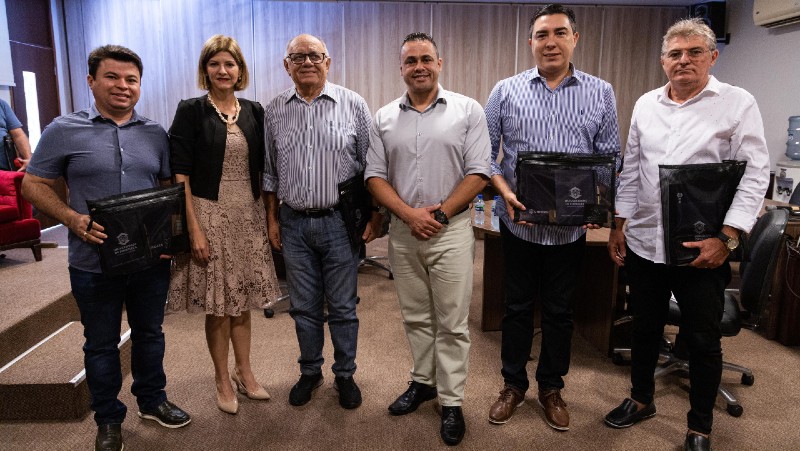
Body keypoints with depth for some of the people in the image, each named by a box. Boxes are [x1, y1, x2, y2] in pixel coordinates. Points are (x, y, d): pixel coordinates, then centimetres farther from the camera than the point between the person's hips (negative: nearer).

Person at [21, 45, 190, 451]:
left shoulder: (155, 134, 5)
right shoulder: (64, 131, -3)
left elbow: (170, 187, 11)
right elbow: (33, 185, -1)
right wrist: (72, 219, -17)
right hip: (95, 263, -2)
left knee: (150, 333, 17)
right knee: (101, 343, 13)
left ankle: (152, 400, 38)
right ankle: (108, 418, 31)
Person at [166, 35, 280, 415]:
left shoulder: (253, 112, 7)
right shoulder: (191, 111, -5)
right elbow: (180, 174, -9)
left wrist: (269, 214, 4)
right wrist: (194, 228, -14)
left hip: (249, 215, 4)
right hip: (211, 215, -3)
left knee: (243, 302, 13)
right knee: (217, 306, 5)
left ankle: (244, 373, 30)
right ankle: (222, 380, 24)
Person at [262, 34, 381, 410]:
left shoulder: (353, 105, -3)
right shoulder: (274, 111, 5)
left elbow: (370, 165, 0)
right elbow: (270, 171, 11)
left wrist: (374, 216, -3)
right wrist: (272, 219, 8)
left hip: (339, 221, -2)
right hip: (293, 223, 3)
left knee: (342, 307, 8)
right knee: (303, 307, 14)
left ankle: (345, 374, 28)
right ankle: (310, 372, 33)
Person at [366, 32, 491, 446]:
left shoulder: (468, 110, -1)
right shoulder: (384, 118, 7)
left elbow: (478, 172, -6)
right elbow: (375, 176, 3)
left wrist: (440, 213, -13)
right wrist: (409, 214, -11)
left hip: (451, 231, -3)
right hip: (402, 231, 3)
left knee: (451, 323, 4)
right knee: (415, 317, 16)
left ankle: (451, 402, 18)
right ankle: (423, 382, 34)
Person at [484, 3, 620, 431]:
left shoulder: (600, 93, 4)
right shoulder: (507, 90, 1)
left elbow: (610, 156, 5)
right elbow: (485, 151, 1)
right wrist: (504, 190, -15)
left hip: (571, 225, 1)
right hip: (519, 221, 0)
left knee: (559, 310, 13)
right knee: (517, 306, 12)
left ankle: (551, 387, 33)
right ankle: (513, 384, 31)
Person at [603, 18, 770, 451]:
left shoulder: (738, 103, -3)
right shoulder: (646, 104, 9)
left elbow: (754, 174, -8)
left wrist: (725, 237, -17)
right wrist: (619, 225, 9)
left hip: (701, 249, -3)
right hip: (644, 242, 4)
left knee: (702, 341, 8)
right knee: (645, 327, 18)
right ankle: (641, 399, 39)